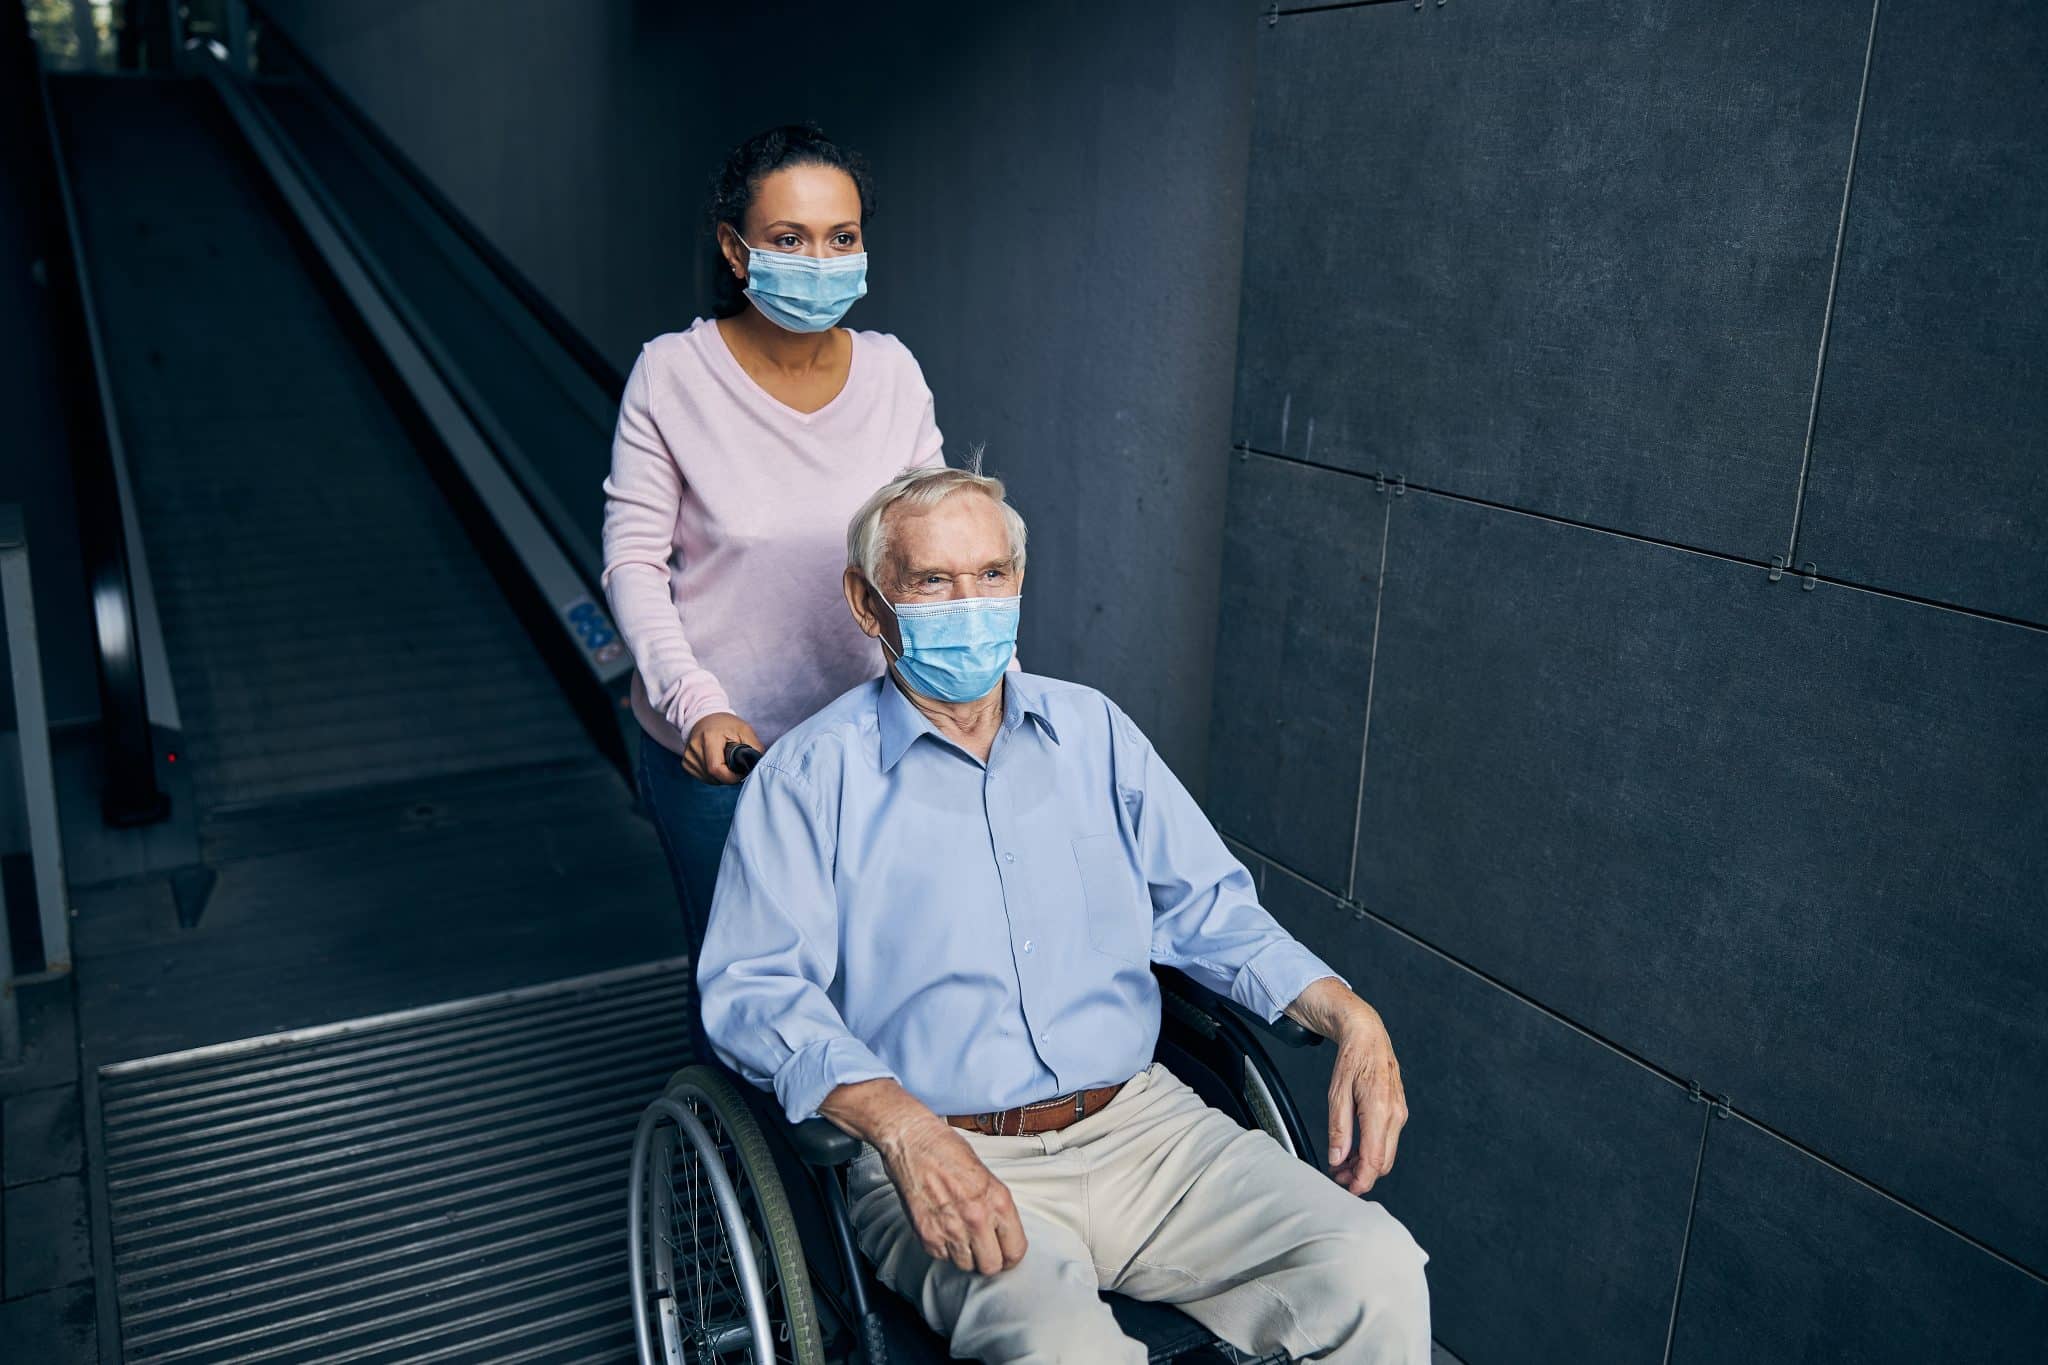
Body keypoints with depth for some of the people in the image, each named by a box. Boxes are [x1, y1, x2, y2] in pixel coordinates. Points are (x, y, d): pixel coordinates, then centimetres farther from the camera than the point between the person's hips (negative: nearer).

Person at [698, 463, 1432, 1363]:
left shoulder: (1093, 730, 15)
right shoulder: (814, 776, 1)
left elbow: (1210, 909, 16)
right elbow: (754, 988, -9)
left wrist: (1351, 1020, 0)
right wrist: (902, 1126, -25)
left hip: (1136, 1122, 4)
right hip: (945, 1164, -4)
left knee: (1378, 1272, -17)